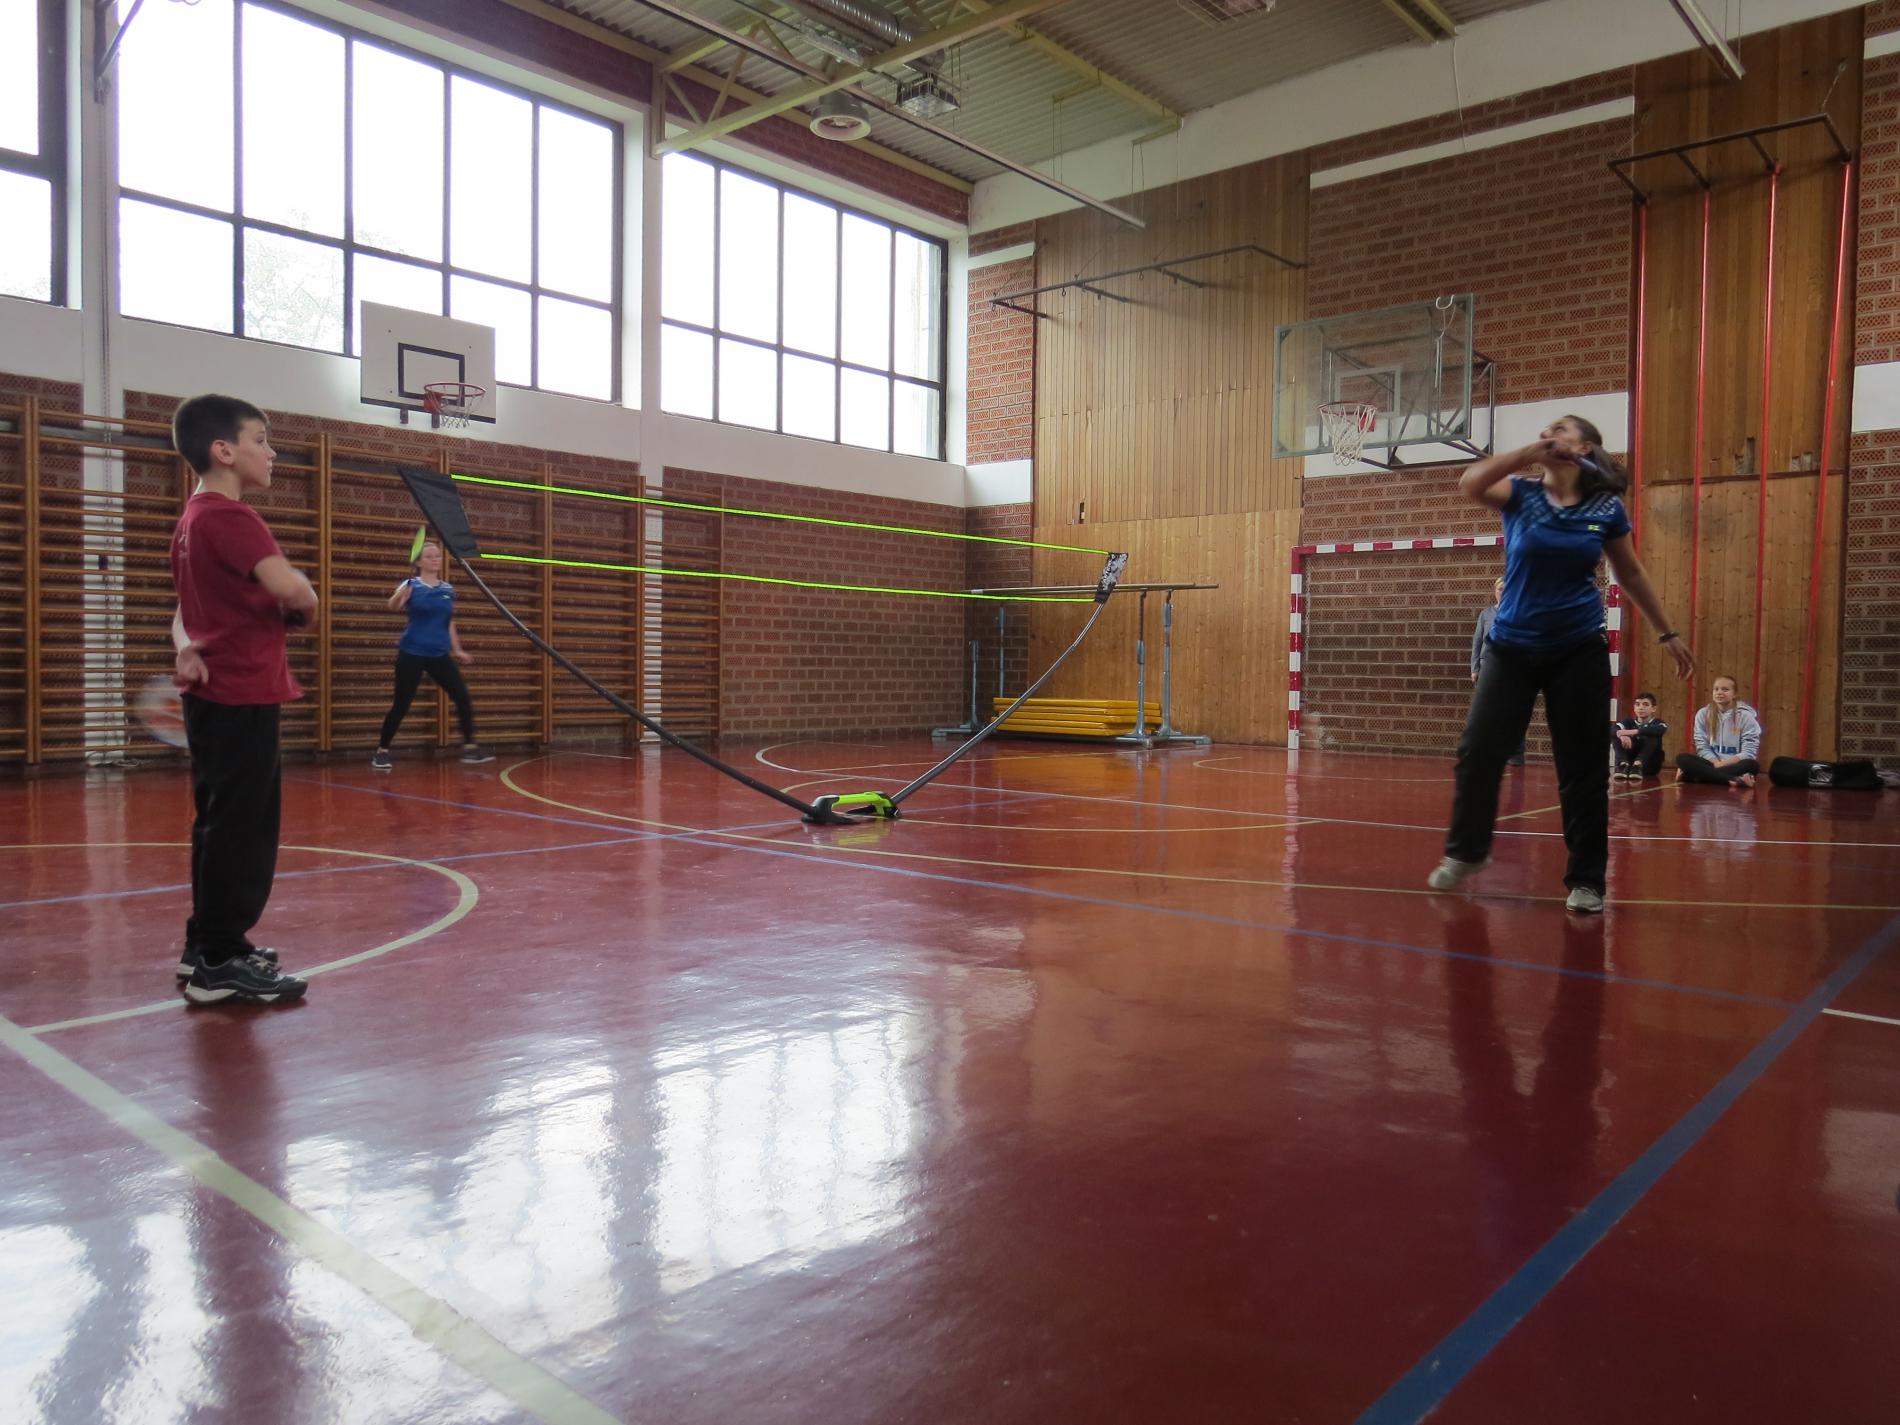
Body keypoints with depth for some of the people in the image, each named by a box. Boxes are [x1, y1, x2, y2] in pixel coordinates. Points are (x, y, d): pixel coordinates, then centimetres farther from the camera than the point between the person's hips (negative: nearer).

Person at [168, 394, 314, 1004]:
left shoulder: (192, 519, 16)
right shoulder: (231, 517, -15)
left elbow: (186, 608, 22)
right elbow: (290, 588, -29)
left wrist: (186, 648, 4)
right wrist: (309, 604, -7)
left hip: (215, 695, 10)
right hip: (243, 696, -10)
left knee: (221, 824, 16)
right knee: (242, 827, -6)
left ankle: (207, 946, 24)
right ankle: (220, 963, -1)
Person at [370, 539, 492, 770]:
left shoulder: (448, 589, 9)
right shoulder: (411, 585, -4)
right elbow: (392, 606, -23)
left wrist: (457, 649, 16)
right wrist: (399, 595, -44)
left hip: (440, 655, 4)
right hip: (412, 653, -4)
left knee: (463, 698, -4)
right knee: (401, 705, -3)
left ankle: (470, 747, 5)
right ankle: (381, 751, 11)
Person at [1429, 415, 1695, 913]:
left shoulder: (1606, 509, -1)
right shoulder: (1521, 494, -2)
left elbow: (1632, 575, 11)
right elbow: (1470, 483, -22)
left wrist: (1668, 633, 13)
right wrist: (1531, 451, -22)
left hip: (1579, 651, 0)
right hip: (1512, 647, 1)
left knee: (1582, 768, 2)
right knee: (1478, 751, 0)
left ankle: (1586, 880, 13)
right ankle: (1464, 852, 22)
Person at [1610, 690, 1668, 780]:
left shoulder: (1657, 722, 4)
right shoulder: (1629, 722, 9)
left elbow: (1660, 730, -23)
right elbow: (1611, 729, -14)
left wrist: (1634, 731, -35)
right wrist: (1622, 734, -37)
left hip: (1650, 767, -2)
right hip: (1630, 764, 2)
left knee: (1653, 738, -23)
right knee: (1616, 736, -15)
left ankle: (1638, 765, -45)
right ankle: (1623, 765, -38)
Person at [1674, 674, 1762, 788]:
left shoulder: (1746, 716, -3)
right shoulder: (1703, 714, 4)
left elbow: (1748, 752, -10)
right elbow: (1702, 747, 0)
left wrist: (1722, 764, -21)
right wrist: (1716, 763, -19)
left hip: (1735, 765, -2)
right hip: (1712, 762, 2)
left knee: (1752, 765, -35)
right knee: (1683, 759, -26)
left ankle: (1698, 775, -34)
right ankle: (1735, 780, -38)